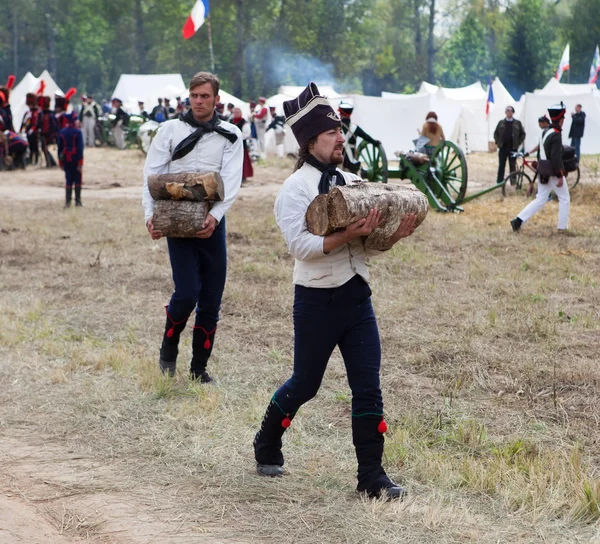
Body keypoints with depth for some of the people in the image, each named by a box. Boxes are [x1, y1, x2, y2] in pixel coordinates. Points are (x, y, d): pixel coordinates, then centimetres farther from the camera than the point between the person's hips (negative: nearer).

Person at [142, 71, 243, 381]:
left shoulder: (230, 135, 5)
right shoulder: (170, 131, 5)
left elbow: (232, 181, -6)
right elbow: (152, 176, 1)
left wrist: (215, 215, -22)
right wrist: (150, 215, -14)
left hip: (212, 224, 2)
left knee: (211, 301, 4)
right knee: (187, 292, -14)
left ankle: (199, 367, 17)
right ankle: (168, 350, 13)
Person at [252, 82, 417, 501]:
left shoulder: (354, 183, 11)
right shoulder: (295, 190, -8)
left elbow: (373, 238, 16)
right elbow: (300, 245, -19)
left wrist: (396, 233, -6)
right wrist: (348, 236, -31)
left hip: (357, 297, 5)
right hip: (317, 299, -5)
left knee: (368, 388, -1)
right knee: (305, 384, 9)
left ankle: (372, 477, 2)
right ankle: (267, 448, 34)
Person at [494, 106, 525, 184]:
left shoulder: (517, 123, 3)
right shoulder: (501, 123, 8)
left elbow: (522, 134, 7)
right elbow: (496, 133, 13)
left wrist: (518, 143, -2)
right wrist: (497, 142, 2)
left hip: (513, 148, -1)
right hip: (502, 148, 1)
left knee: (513, 166, 2)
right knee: (501, 165, 2)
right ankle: (499, 182, 6)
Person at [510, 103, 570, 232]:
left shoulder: (545, 132, 9)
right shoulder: (556, 135, -19)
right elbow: (556, 158, -23)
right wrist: (560, 176, -20)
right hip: (553, 173, -8)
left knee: (540, 200, 11)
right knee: (565, 199, 9)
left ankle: (518, 220, 1)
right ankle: (562, 226, 14)